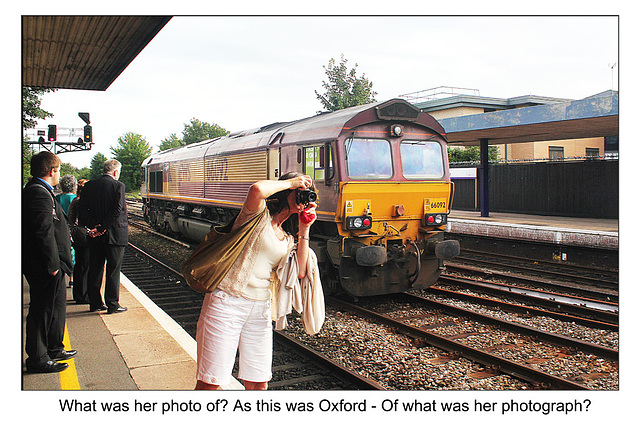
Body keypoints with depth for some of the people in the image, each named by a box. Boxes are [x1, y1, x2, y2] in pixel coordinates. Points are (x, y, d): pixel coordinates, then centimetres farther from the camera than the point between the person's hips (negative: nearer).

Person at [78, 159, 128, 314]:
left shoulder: (89, 186, 6)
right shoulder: (118, 186, -10)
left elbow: (82, 210, 0)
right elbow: (117, 211, -18)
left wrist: (93, 226, -6)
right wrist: (102, 229, -15)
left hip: (95, 237, 5)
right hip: (114, 234, -5)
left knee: (95, 269, 13)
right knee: (113, 270, 3)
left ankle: (95, 303, 22)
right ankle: (112, 305, 8)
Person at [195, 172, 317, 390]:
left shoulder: (288, 239, 18)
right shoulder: (259, 215, -2)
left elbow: (300, 272, 4)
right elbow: (257, 190, -25)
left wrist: (304, 231, 4)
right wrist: (290, 182, -9)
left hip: (260, 309, 7)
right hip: (227, 303, -7)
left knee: (258, 384, 10)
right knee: (210, 383, -1)